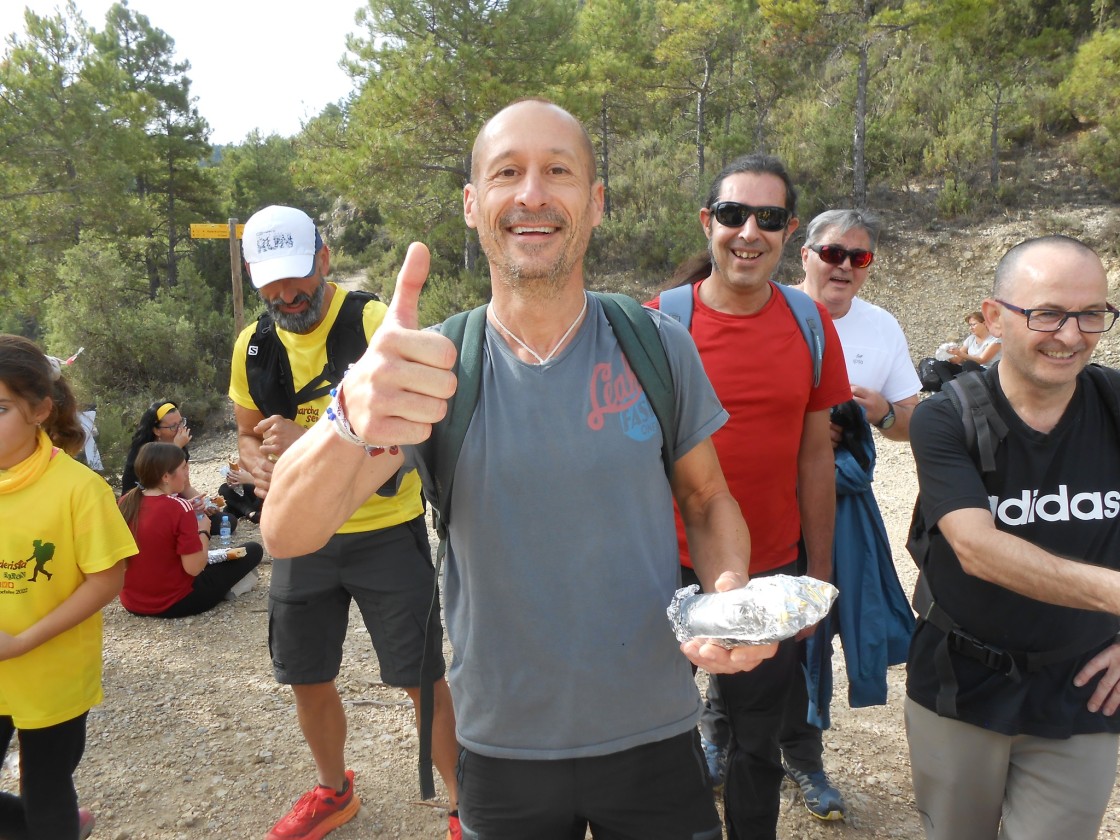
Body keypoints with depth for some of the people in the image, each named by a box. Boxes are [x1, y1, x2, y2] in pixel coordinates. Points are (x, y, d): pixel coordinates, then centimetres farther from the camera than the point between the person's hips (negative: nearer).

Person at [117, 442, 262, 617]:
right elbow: (194, 568, -22)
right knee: (253, 550, 1)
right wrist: (204, 531, -6)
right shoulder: (178, 508, -24)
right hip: (174, 603, -7)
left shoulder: (126, 502, -4)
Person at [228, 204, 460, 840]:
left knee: (421, 678, 2)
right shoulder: (253, 345, 4)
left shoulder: (374, 322, -14)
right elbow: (248, 435, 16)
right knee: (307, 679, 17)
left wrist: (313, 440, -33)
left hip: (385, 530, -5)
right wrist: (259, 464, -8)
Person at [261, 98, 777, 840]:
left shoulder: (657, 347, -8)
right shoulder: (433, 368, -11)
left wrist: (730, 592, -17)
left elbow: (707, 499, 4)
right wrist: (351, 422, -43)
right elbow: (287, 533, -22)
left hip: (656, 737, 1)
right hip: (503, 749, 0)